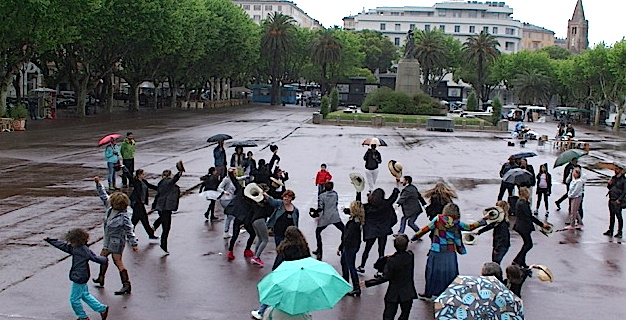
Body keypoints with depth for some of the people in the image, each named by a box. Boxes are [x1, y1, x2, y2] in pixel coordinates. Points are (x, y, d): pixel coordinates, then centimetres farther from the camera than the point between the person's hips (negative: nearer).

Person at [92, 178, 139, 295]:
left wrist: (133, 244, -15)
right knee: (102, 257, 21)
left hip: (117, 241, -9)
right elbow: (103, 196, 10)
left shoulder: (124, 216, -26)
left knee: (118, 262, -5)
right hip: (108, 240, 9)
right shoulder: (110, 208, -3)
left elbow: (129, 231, -19)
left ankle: (126, 285, 0)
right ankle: (101, 279, 40)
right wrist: (98, 184, 7)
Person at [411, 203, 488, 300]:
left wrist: (415, 237, 6)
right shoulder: (457, 223, -4)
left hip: (437, 252, 0)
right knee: (450, 272, 12)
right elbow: (470, 227, 7)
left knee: (433, 271, 13)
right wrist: (484, 219, 18)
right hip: (450, 253, 0)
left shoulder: (438, 219, -7)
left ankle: (428, 293, 24)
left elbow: (426, 229, -5)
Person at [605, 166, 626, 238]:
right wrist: (609, 184, 0)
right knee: (611, 216, 13)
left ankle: (619, 232, 2)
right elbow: (609, 187, 23)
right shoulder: (613, 178, 13)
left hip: (617, 201, -7)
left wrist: (619, 199, -16)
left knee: (619, 217, -3)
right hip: (611, 200, 7)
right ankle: (610, 231, 20)